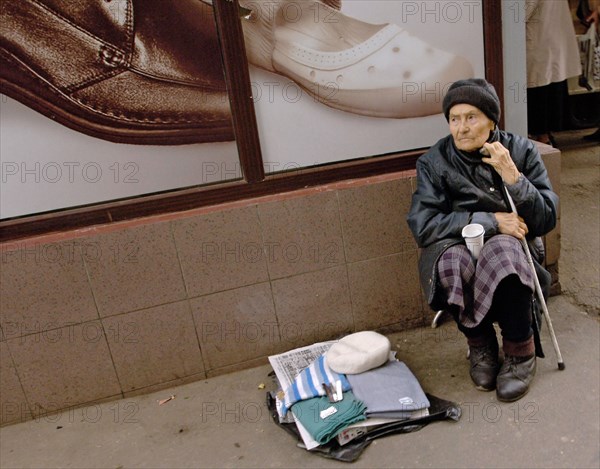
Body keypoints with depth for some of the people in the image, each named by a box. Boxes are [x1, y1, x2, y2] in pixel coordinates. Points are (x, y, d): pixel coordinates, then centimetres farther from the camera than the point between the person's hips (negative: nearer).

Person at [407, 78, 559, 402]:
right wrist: (490, 221, -19)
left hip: (511, 245, 0)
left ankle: (520, 351, -9)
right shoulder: (434, 162, -4)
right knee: (452, 263, -35)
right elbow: (422, 226, -15)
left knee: (502, 254, -35)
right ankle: (479, 343, -5)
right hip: (457, 245, 0)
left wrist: (513, 177, -20)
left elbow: (546, 220, -4)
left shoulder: (522, 150, -1)